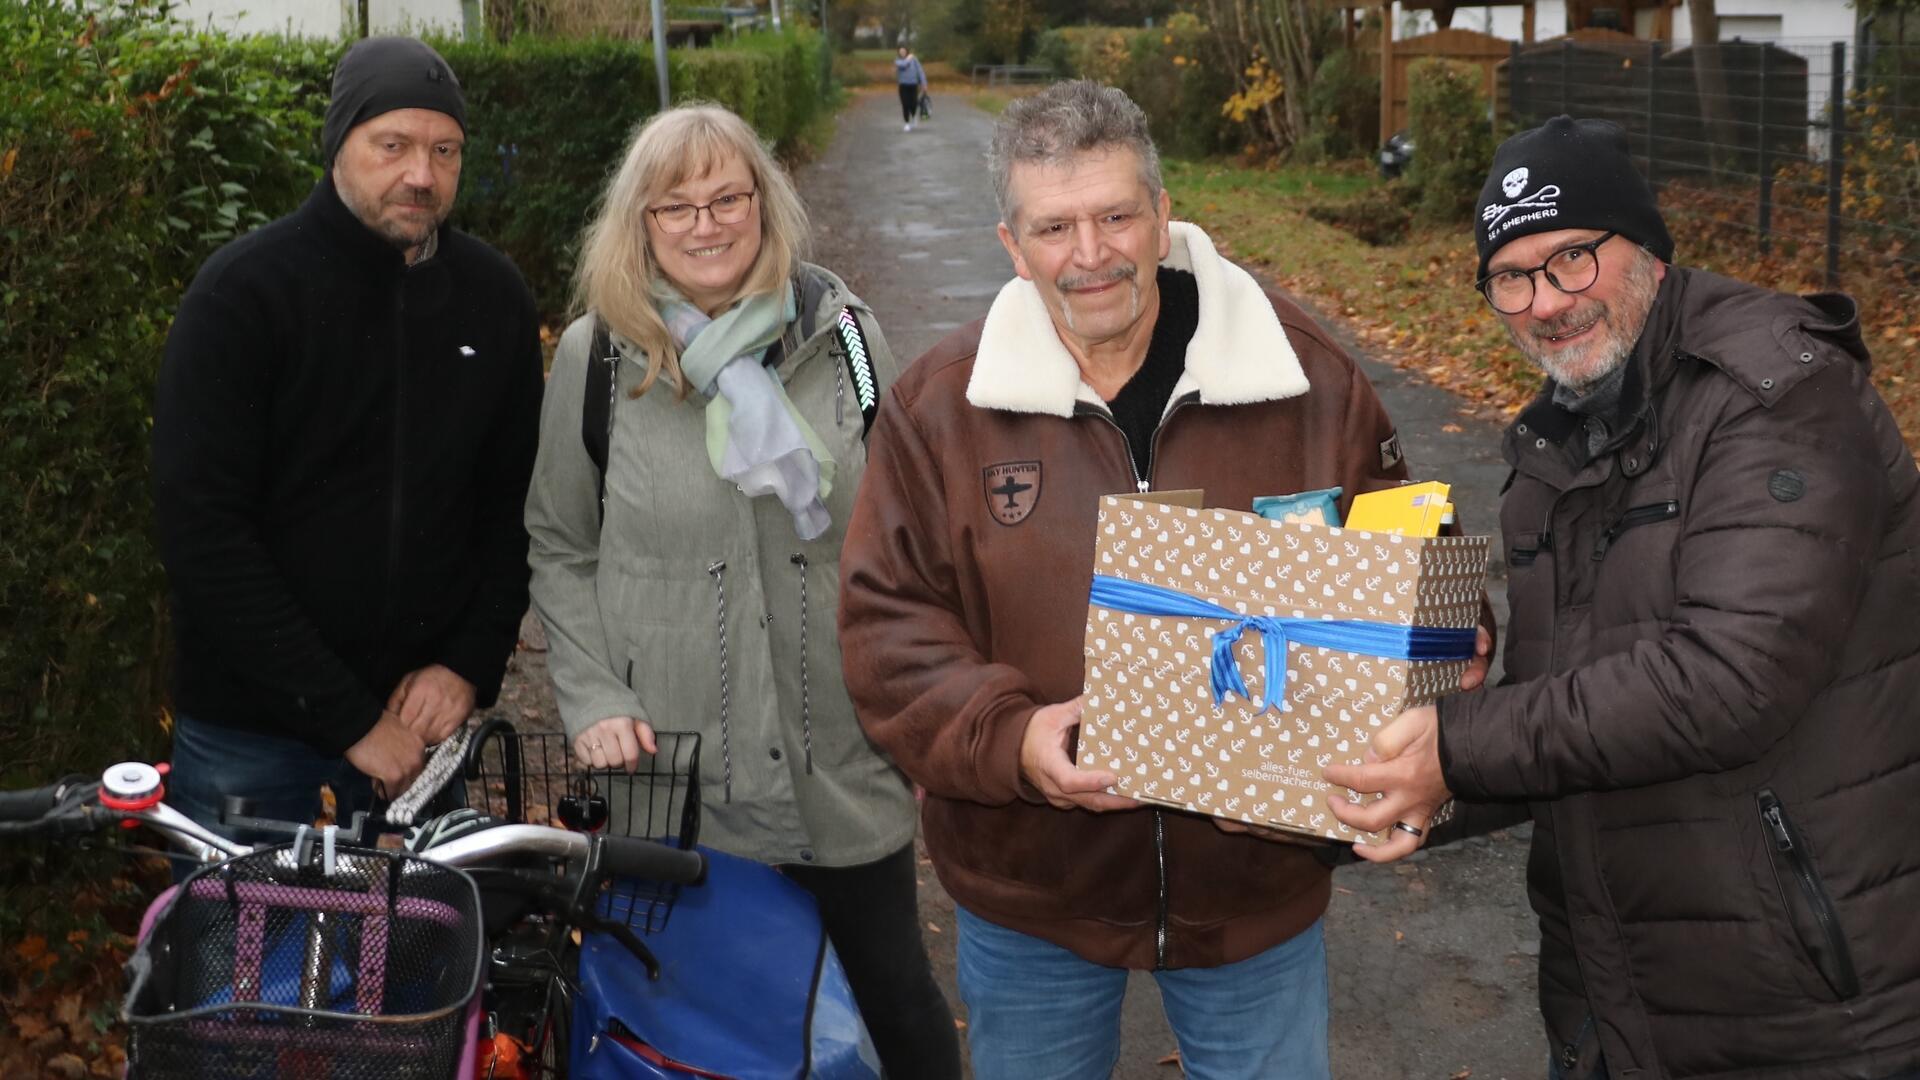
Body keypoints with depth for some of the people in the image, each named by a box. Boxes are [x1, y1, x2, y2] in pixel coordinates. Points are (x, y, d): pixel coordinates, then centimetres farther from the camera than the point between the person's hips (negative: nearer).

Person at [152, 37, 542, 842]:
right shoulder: (242, 292, -11)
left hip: (422, 717, 3)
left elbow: (515, 501, 8)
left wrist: (470, 663, -6)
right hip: (252, 733, -3)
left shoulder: (494, 296, 2)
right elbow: (201, 532, -16)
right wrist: (348, 718, -18)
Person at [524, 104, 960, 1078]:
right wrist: (592, 701, -5)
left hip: (845, 766, 1)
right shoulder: (597, 353, -3)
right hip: (673, 770, 0)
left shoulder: (844, 335, -1)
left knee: (899, 996, 14)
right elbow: (560, 549, 6)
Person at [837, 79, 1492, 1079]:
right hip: (1027, 894, 1)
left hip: (1258, 885, 0)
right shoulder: (939, 406, -6)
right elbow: (887, 625, -7)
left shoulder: (1306, 376, -5)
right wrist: (1008, 737, -22)